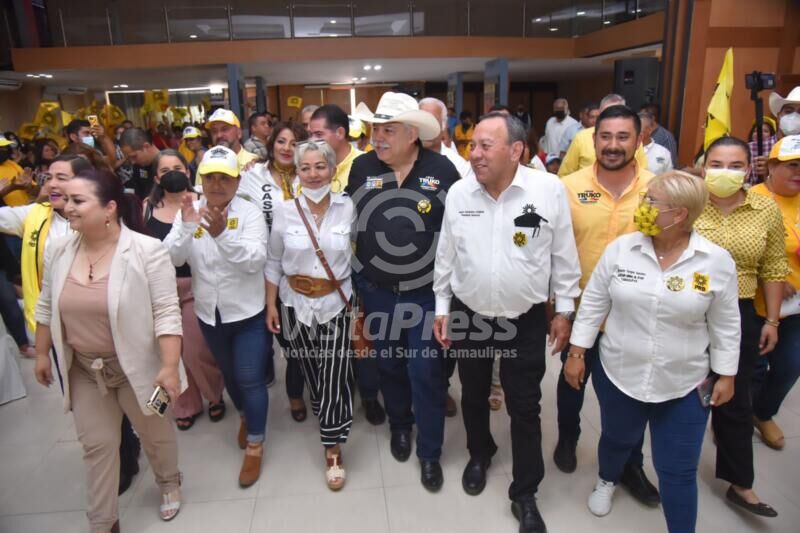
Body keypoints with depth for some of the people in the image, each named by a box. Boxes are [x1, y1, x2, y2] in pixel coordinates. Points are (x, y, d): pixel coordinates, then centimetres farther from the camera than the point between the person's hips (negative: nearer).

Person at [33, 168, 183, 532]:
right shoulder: (59, 251, -4)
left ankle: (169, 482, 48)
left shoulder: (147, 251, -20)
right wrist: (42, 354, 13)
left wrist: (169, 367, -25)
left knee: (155, 433, 17)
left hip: (136, 367, -4)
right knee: (96, 444, 15)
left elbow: (166, 313, -21)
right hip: (83, 370, 4)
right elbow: (46, 307, 9)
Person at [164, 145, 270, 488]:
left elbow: (256, 261, -25)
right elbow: (170, 259, -14)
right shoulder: (188, 211, -4)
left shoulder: (250, 213, -13)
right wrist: (186, 226, -31)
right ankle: (245, 415, 50)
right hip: (209, 314, 4)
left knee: (250, 379, 0)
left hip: (248, 313, -4)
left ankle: (255, 446, 18)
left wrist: (222, 234, -39)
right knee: (229, 374, 23)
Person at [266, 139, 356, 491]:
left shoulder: (348, 208, -7)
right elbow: (273, 261, 2)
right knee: (311, 372, 16)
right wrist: (271, 304, 2)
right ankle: (330, 418, 44)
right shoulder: (286, 209, -5)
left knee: (334, 377, -3)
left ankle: (333, 450, 13)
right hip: (297, 304, 2)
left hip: (336, 304, -1)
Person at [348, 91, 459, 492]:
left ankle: (430, 452, 24)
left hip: (427, 291, -2)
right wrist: (355, 276, 7)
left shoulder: (441, 169, -9)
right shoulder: (362, 167, -4)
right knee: (388, 365, 19)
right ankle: (399, 425, 45)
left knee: (426, 373, 4)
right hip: (376, 290, 3)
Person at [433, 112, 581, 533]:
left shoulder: (550, 190, -13)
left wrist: (564, 310, 0)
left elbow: (563, 254, -4)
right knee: (473, 395, 21)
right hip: (468, 315, 3)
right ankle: (479, 455, 49)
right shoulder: (458, 192, -7)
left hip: (526, 320, -2)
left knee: (524, 408, 8)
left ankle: (525, 494, 28)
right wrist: (442, 308, 5)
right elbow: (446, 256, 2)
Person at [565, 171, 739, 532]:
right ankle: (607, 480, 55)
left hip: (684, 385, -1)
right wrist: (576, 354, -2)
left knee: (678, 470, 6)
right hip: (618, 374, 2)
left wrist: (726, 376, 2)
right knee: (617, 438, 24)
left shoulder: (717, 262, -10)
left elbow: (725, 325, -1)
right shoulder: (620, 249, -8)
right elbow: (593, 303, -2)